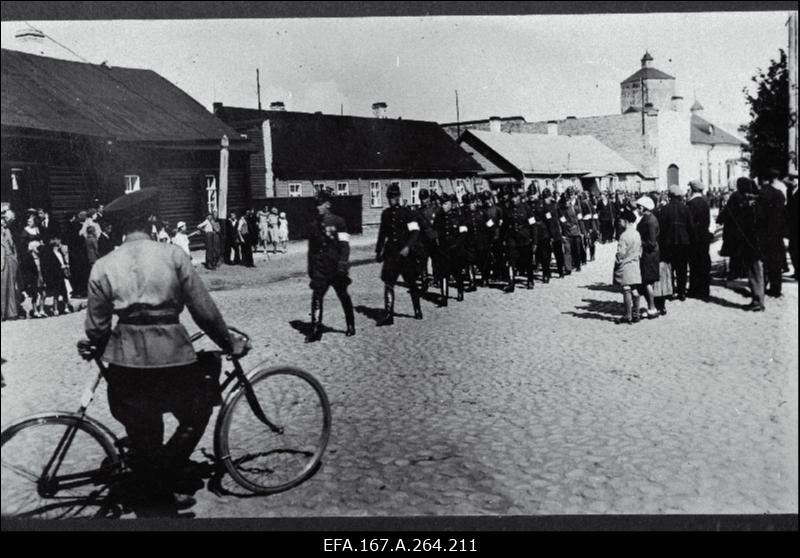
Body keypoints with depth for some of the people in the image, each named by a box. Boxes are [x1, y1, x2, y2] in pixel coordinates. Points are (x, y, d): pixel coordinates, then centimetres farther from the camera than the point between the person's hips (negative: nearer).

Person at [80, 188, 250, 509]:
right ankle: (166, 481, 9)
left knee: (142, 437, 18)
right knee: (195, 419, 21)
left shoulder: (103, 267, 2)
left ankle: (153, 495, 32)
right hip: (173, 356, -3)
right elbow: (204, 311, -4)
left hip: (127, 362, 3)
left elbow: (97, 326, 3)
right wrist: (230, 343, 10)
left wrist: (92, 350, 25)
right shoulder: (173, 255, -3)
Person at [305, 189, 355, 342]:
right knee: (316, 297, -8)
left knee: (344, 297, 9)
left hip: (335, 268, -3)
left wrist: (343, 263, -18)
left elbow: (344, 245, -9)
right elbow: (311, 249, 18)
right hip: (319, 269, 4)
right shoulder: (314, 225, 11)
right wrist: (310, 268, 16)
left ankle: (351, 326, 26)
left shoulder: (338, 222, -4)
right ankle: (315, 330, -6)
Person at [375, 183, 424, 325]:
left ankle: (417, 311, 26)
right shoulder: (385, 214, 10)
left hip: (406, 253, -3)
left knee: (411, 283, 9)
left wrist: (408, 247, -25)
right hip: (391, 253, 3)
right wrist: (378, 251, 23)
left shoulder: (406, 212, -5)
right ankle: (388, 315, -8)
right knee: (388, 283, -9)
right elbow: (382, 233, 21)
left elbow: (415, 232, -12)